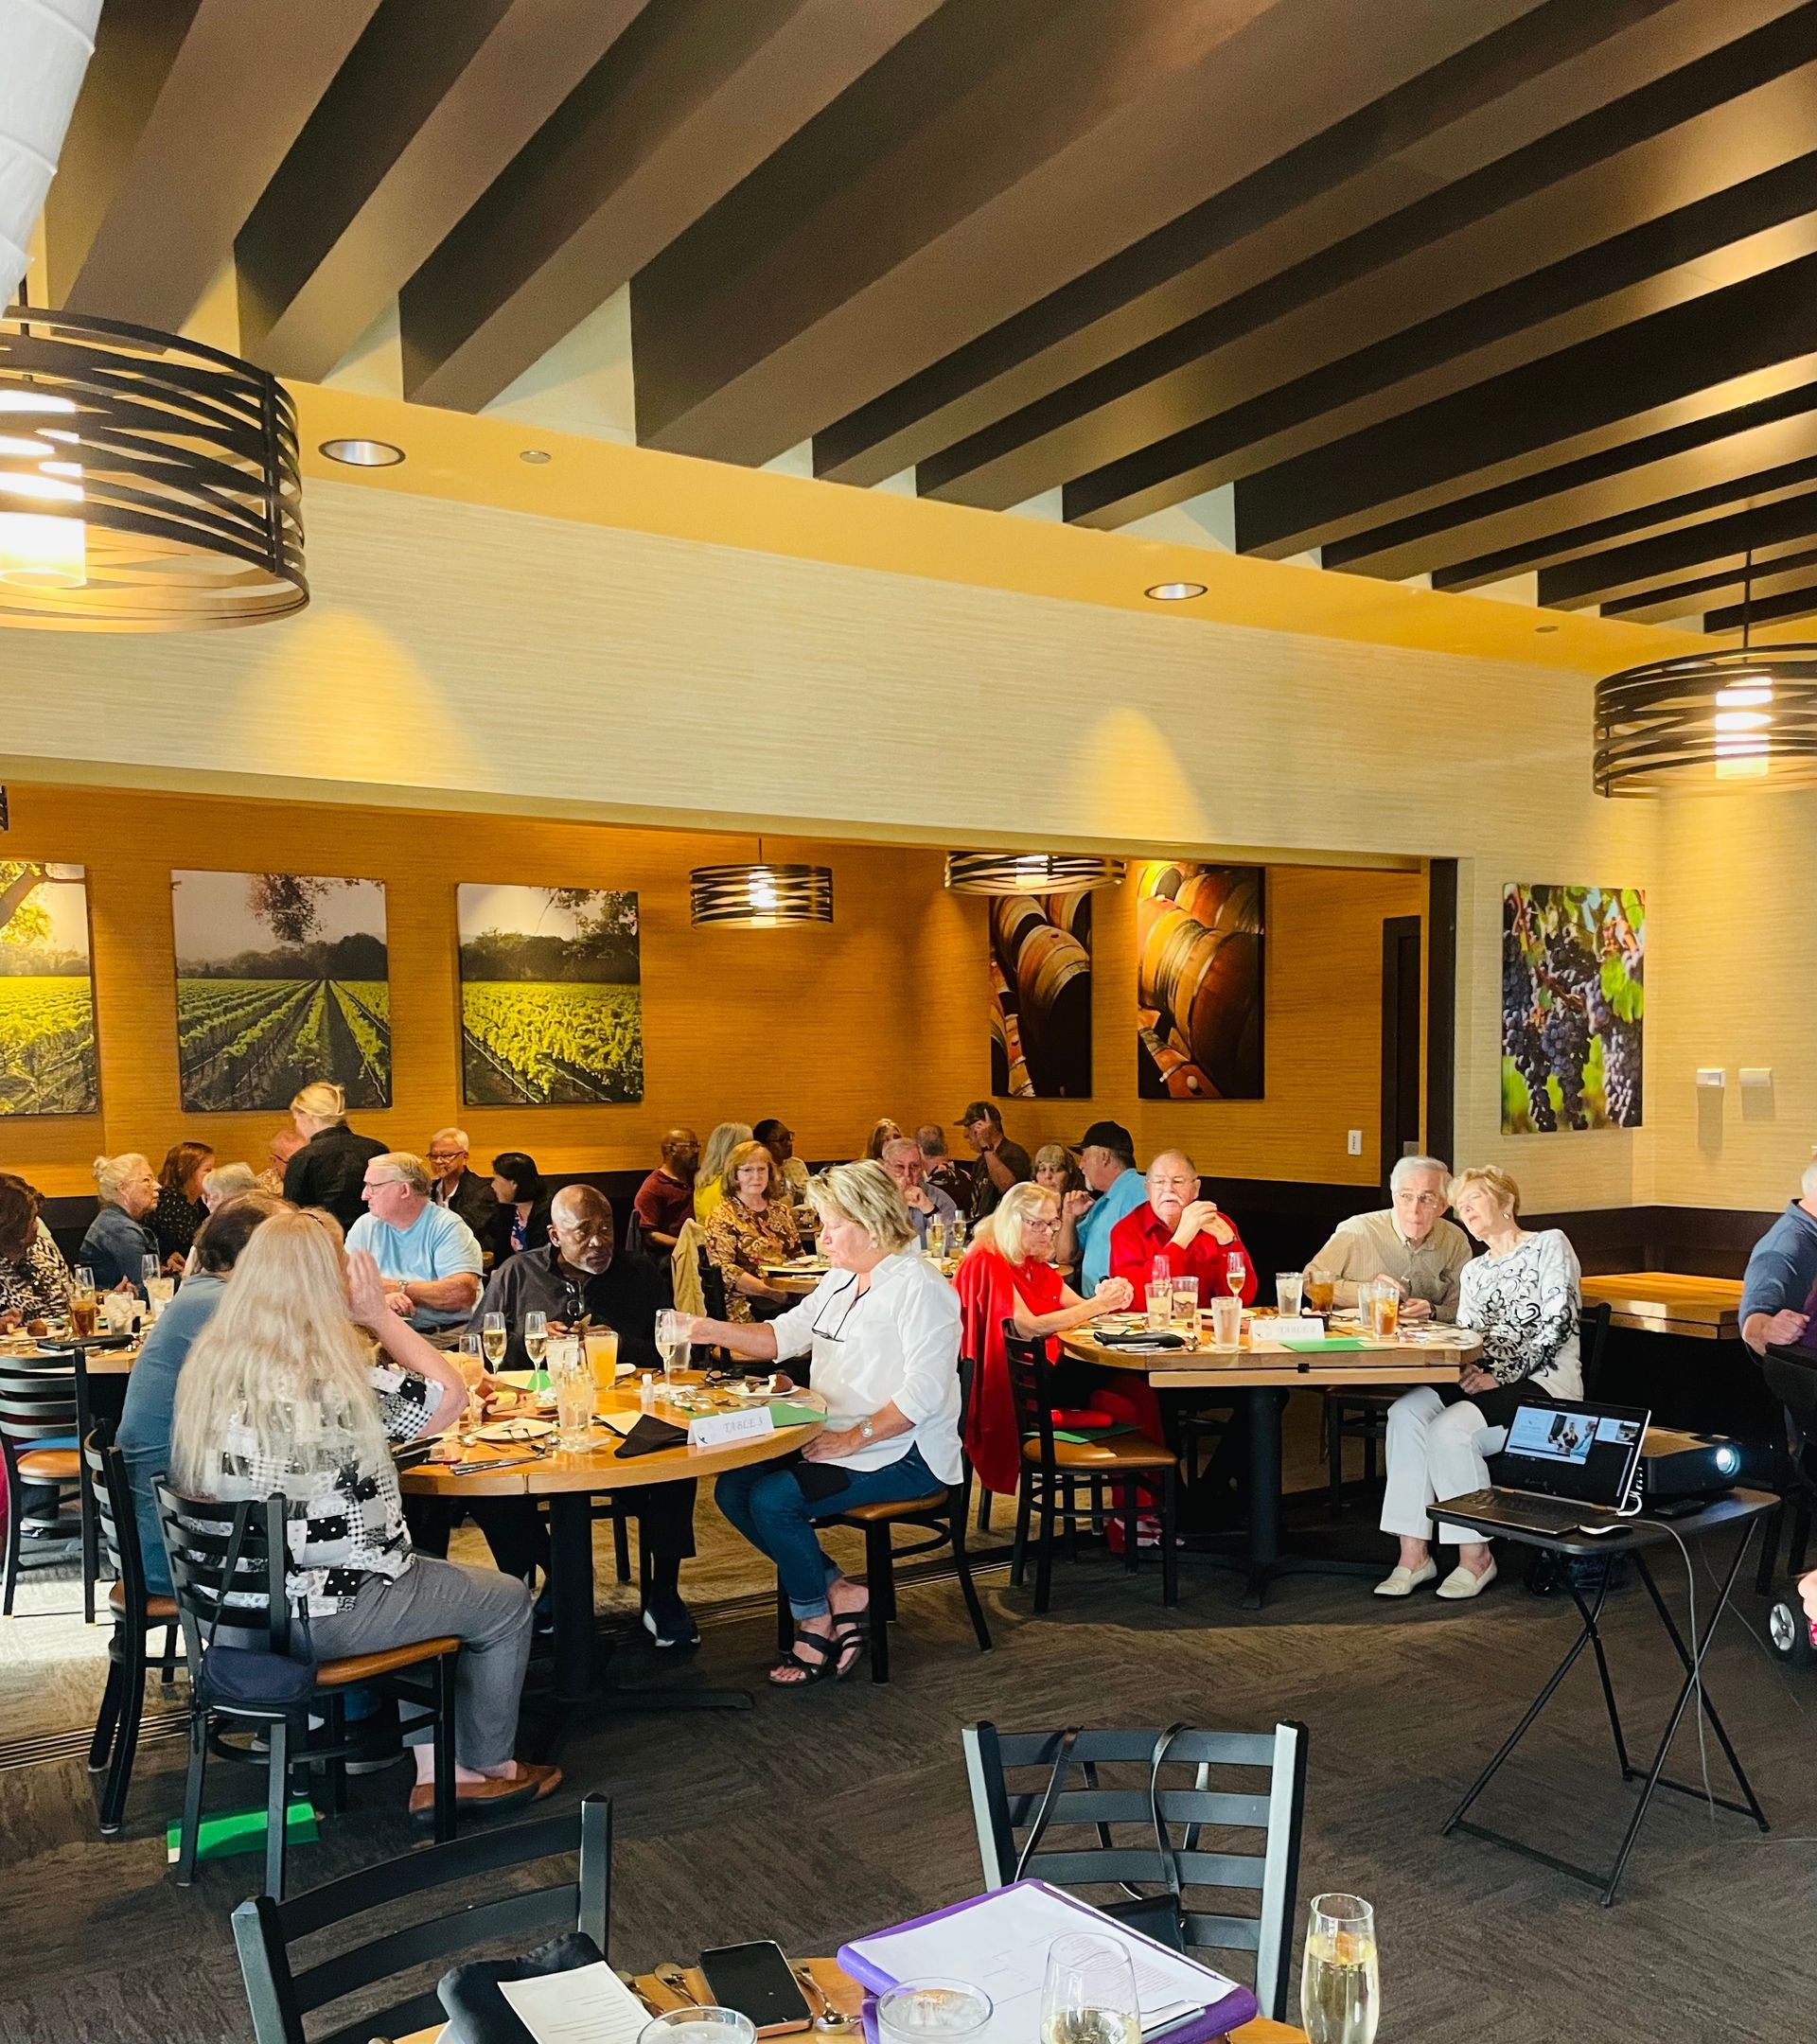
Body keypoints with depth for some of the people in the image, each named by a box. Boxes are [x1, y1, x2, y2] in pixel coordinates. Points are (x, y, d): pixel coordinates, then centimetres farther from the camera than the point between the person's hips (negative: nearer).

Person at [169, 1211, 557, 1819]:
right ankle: (487, 1767, 32)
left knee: (426, 1578, 29)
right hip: (324, 1613, -8)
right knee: (507, 1603, 13)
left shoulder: (208, 1364, -3)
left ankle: (436, 1772, 30)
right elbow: (449, 1392, -13)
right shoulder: (332, 1376, -25)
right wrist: (380, 1315, -6)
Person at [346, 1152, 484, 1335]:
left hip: (446, 1335, -3)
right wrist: (381, 1298, -21)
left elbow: (464, 1293, -17)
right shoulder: (365, 1226, 10)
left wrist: (397, 1287, -10)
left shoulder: (448, 1227, -4)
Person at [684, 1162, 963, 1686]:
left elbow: (924, 1393, -23)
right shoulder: (840, 1281, 14)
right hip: (837, 1441, 10)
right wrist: (709, 1330, 0)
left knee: (773, 1499, -22)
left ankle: (815, 1620, 2)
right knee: (733, 1489, -5)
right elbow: (783, 1335, 12)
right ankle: (838, 1591, 1)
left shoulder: (920, 1288, -16)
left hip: (904, 1454, -9)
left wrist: (852, 1438, -24)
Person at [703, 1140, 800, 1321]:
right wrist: (772, 1292, -17)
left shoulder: (781, 1210, 19)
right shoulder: (723, 1216, 2)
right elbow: (724, 1270, -8)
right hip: (747, 1304, -6)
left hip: (792, 1295, 6)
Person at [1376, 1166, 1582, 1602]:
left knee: (1450, 1429, -30)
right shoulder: (1473, 1272, 22)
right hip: (1484, 1381, 6)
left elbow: (1557, 1323, -10)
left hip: (1543, 1382, -6)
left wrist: (1499, 1375, -16)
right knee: (1406, 1413, -22)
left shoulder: (1549, 1244, 1)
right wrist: (1468, 1371, -7)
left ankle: (1476, 1557, -14)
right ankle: (1414, 1554, -22)